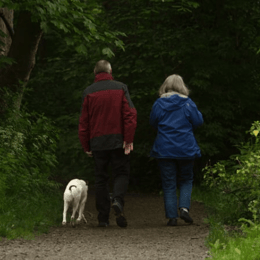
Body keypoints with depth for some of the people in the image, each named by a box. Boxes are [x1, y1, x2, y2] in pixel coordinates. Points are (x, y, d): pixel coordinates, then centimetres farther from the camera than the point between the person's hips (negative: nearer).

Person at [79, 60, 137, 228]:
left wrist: (86, 146, 10)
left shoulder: (89, 92, 5)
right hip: (118, 141, -1)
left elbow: (84, 121, 5)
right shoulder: (120, 88, 2)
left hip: (97, 142, 1)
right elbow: (130, 114, -8)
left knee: (101, 178, 7)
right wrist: (129, 139, -8)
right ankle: (118, 201, -22)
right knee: (121, 173, 7)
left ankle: (103, 218, 4)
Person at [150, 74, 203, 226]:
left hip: (164, 149, 1)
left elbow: (153, 122, 9)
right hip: (186, 149, 0)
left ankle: (172, 216, 1)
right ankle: (184, 207, -7)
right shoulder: (188, 103, -5)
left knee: (169, 184, 5)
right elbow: (198, 122, -1)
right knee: (186, 181, 14)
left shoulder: (159, 104, -1)